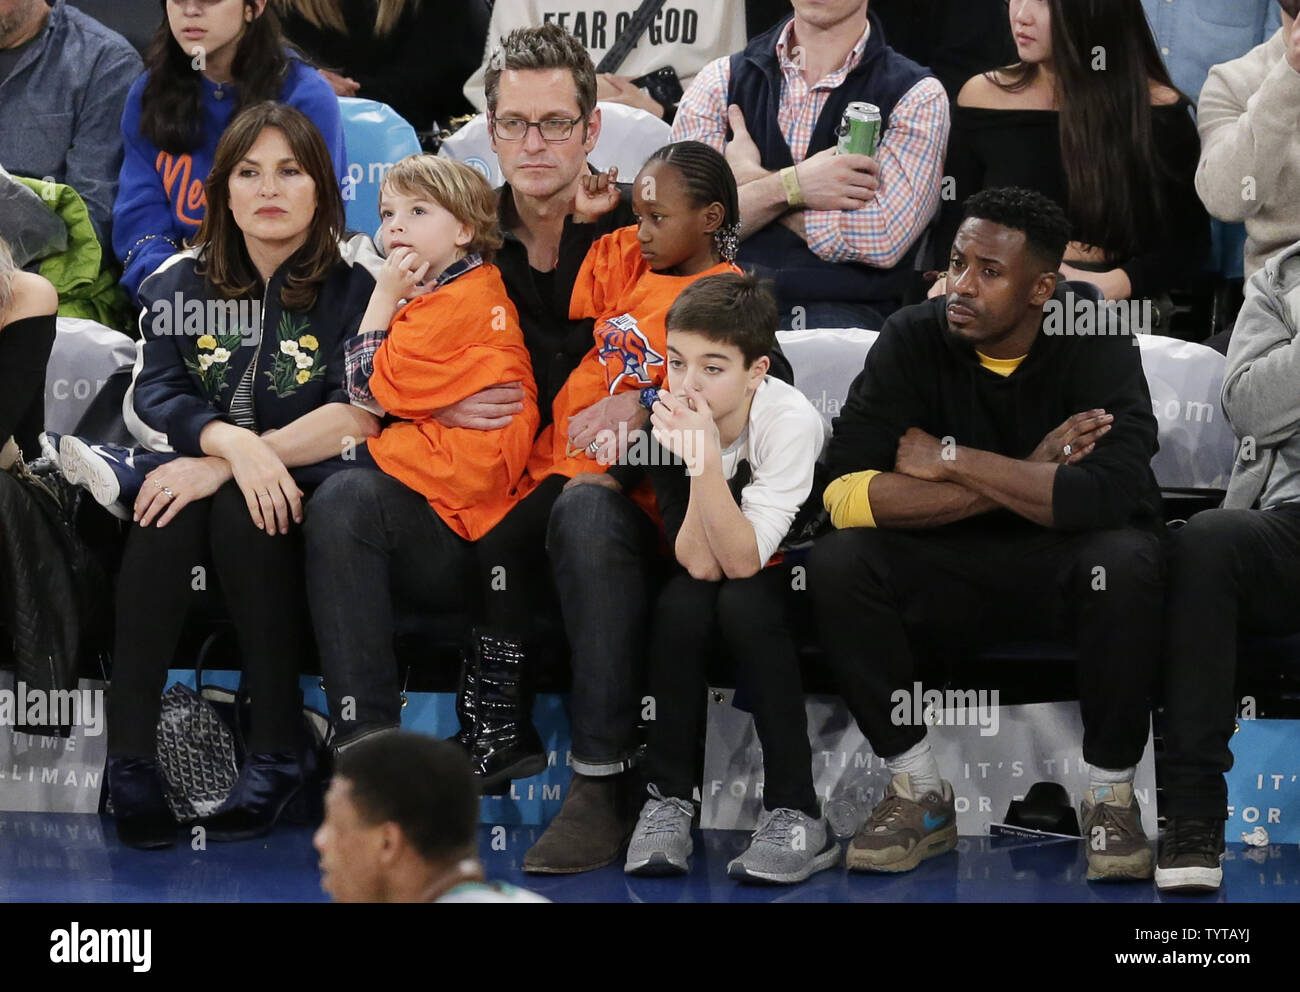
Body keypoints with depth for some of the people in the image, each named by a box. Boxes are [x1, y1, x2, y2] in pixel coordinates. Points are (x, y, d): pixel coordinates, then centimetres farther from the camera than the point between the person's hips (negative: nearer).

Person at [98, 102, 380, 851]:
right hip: (204, 469, 3)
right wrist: (230, 441, -27)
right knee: (166, 512, -32)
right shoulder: (181, 284, 9)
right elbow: (152, 398, -3)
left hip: (306, 485, -3)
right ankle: (129, 754, -35)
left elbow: (360, 416, -14)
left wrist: (222, 468, -22)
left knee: (238, 513, -35)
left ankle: (279, 752, -27)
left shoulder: (355, 282, -2)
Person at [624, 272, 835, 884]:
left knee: (744, 604, -33)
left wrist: (707, 459, -44)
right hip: (718, 574, 3)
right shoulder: (670, 420, -18)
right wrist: (697, 459, -38)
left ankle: (797, 815, -30)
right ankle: (668, 798, -19)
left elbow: (742, 561, -33)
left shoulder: (790, 421, -28)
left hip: (793, 572, -3)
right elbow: (699, 563, -25)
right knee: (682, 605, -29)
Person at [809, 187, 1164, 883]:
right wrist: (1025, 474, -24)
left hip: (1063, 565, -2)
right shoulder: (913, 340, -10)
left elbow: (1108, 494, -32)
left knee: (1125, 561, -35)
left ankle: (1111, 793, -16)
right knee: (836, 564, -26)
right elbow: (846, 493, -22)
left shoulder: (1094, 348, -15)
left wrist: (950, 459, -24)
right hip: (950, 572, 2)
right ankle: (919, 792, -12)